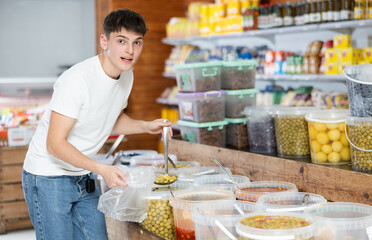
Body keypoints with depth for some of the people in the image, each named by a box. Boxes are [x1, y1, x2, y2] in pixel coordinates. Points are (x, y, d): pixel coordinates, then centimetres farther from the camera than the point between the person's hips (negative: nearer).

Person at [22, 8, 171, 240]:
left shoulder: (126, 75, -1)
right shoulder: (77, 80, -26)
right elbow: (55, 144, -26)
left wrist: (147, 126, -1)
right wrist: (101, 168, -35)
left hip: (84, 177, 8)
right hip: (49, 177, -7)